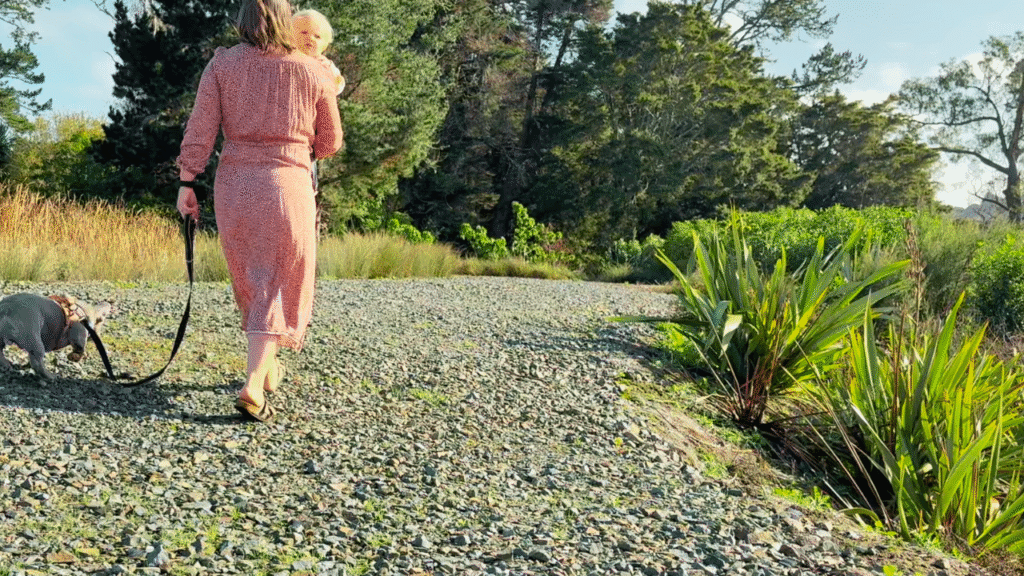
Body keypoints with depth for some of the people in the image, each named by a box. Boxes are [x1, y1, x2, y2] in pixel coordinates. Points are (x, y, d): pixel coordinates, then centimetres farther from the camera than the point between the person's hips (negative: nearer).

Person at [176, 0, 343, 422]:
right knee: (277, 284, 4)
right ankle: (253, 386, -10)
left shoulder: (222, 64, 2)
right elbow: (329, 143, 9)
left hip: (234, 182, 3)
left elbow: (200, 129, -4)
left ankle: (267, 368, 33)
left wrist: (186, 183, 1)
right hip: (287, 183, -2)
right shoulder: (313, 73, 1)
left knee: (251, 280, 19)